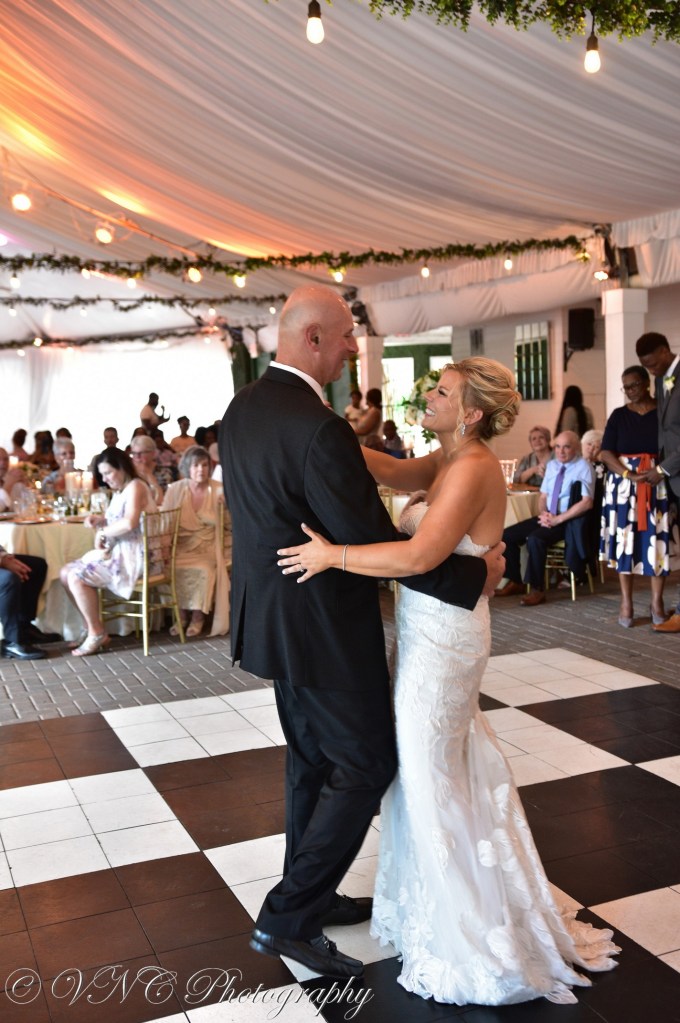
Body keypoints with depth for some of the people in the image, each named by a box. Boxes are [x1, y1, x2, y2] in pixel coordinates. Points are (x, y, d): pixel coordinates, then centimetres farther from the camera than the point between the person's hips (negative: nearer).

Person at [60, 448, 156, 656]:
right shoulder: (120, 491, 17)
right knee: (66, 573, 2)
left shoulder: (135, 487, -13)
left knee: (76, 577, -20)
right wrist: (100, 520, 10)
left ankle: (97, 633, -6)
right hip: (119, 551, 10)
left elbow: (130, 522, -29)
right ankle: (95, 631, 2)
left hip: (135, 555, -10)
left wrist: (102, 532, -17)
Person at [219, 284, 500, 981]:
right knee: (365, 767, 6)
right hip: (323, 630, -9)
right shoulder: (319, 430, -27)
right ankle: (286, 920, 12)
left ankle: (311, 898, 36)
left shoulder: (240, 409, 3)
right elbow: (379, 546, -24)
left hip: (272, 617, 9)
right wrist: (474, 576, -13)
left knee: (312, 761, 21)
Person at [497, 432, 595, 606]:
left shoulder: (583, 467, -9)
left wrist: (558, 519, -22)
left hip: (569, 520, -7)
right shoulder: (551, 465, 11)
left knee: (535, 539, -32)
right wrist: (543, 514, -8)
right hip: (548, 517, 7)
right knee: (507, 535, -7)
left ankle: (538, 590, -19)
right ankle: (515, 582, 7)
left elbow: (586, 503, -19)